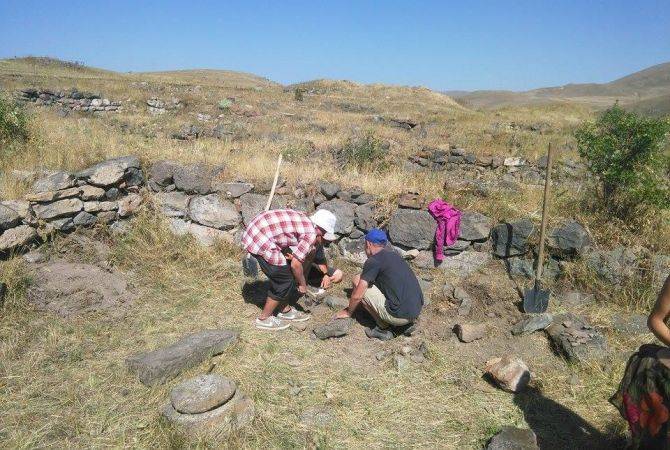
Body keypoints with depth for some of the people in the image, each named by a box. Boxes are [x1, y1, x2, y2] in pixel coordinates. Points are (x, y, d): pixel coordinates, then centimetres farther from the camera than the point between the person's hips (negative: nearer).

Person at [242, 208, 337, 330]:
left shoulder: (306, 221, 13)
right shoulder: (311, 234, -14)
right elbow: (295, 264, -13)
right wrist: (302, 284, 2)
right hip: (260, 242, -10)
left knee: (284, 275, 20)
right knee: (284, 281, 2)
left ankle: (285, 311, 33)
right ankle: (264, 319, 16)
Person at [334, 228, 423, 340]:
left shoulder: (373, 261, -8)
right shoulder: (394, 254, 16)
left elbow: (357, 296, -8)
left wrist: (348, 312, 14)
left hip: (400, 314, -8)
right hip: (418, 308, 8)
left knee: (358, 282, 1)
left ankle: (384, 329, 6)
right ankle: (405, 323, 16)